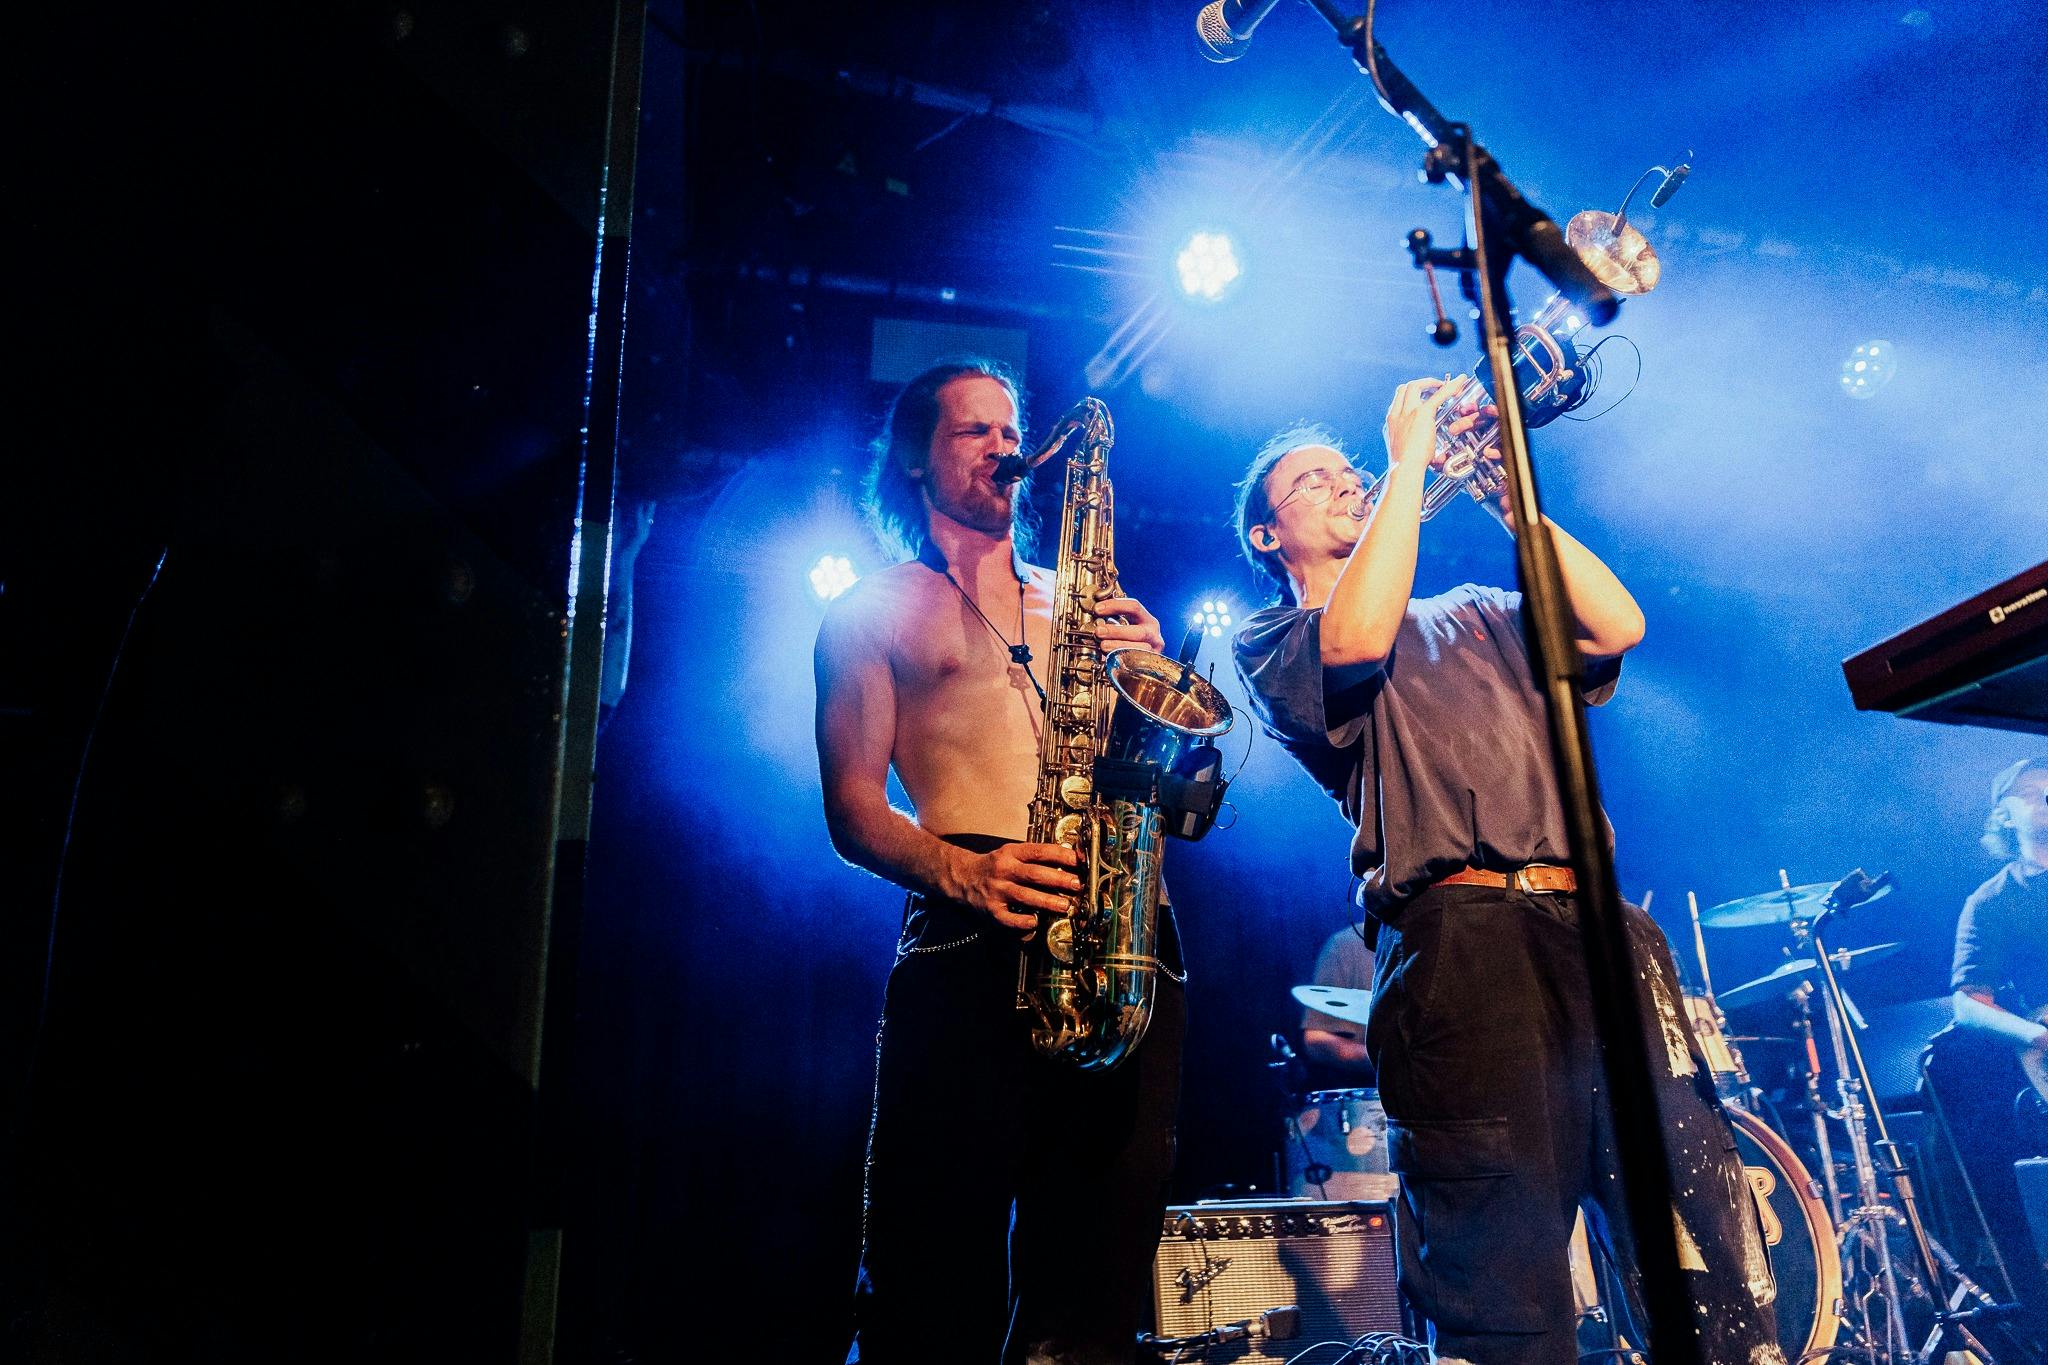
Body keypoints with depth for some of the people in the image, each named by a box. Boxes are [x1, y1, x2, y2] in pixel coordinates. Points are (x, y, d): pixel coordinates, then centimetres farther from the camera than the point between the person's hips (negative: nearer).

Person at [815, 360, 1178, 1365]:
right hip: (968, 941, -3)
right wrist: (960, 871, -16)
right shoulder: (874, 610, 15)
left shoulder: (1086, 602, 26)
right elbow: (853, 807, 4)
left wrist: (1151, 671, -1)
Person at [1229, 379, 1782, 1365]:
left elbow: (1615, 626, 14)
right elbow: (1357, 641, -10)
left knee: (1711, 1251, -4)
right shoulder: (1267, 644, 14)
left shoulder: (1472, 616, 29)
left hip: (1596, 928, 5)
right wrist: (1409, 457, -1)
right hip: (1461, 941, -4)